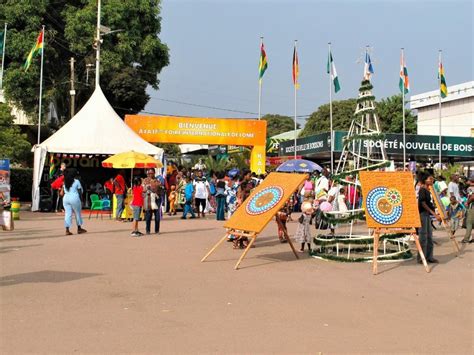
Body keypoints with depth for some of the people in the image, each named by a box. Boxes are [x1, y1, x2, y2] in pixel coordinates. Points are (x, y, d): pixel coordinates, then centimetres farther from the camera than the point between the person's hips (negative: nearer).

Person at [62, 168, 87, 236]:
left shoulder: (65, 182, 12)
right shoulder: (76, 181, -3)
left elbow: (64, 191, 8)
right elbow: (80, 192, -2)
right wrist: (81, 201, 5)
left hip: (65, 198, 4)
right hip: (74, 198, -4)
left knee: (68, 214, 3)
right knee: (77, 213, 12)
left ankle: (67, 230, -5)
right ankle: (79, 228, 23)